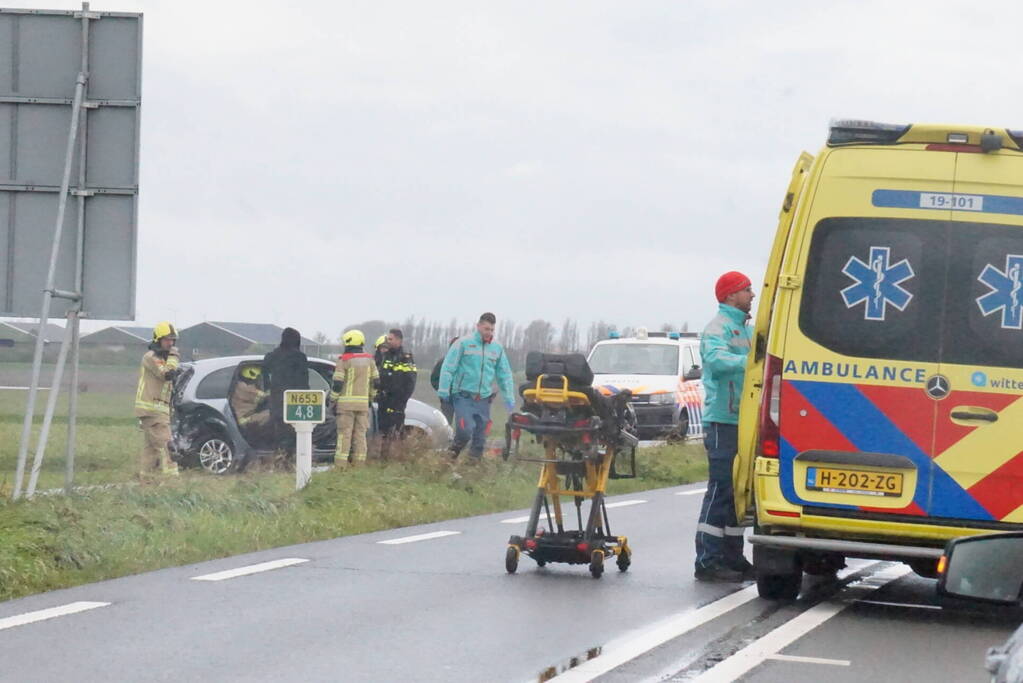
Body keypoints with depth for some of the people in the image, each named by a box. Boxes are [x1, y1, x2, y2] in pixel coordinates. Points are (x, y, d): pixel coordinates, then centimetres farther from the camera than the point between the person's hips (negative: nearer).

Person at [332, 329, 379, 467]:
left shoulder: (344, 360, -7)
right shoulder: (369, 361, 8)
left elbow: (337, 383, -9)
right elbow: (376, 382, 11)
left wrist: (333, 400, 1)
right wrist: (370, 397, 21)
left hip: (346, 403, -4)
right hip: (363, 403, 4)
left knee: (344, 433, -4)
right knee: (360, 433, 9)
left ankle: (341, 464, -8)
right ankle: (359, 462, 8)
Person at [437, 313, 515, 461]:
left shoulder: (497, 348, 11)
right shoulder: (464, 343, -2)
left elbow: (505, 375, 17)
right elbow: (448, 367, -3)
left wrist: (509, 398, 11)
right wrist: (443, 390, -9)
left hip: (484, 399, 4)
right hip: (464, 397, -4)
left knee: (480, 437, 4)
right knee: (465, 430, -18)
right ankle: (452, 455, 5)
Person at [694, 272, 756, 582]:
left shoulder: (745, 329, 21)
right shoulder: (718, 328, -9)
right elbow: (716, 359, -27)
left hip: (742, 421, 10)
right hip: (722, 420, -10)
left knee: (737, 491, 13)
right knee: (721, 490, -10)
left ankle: (732, 559, 19)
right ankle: (708, 562, -10)